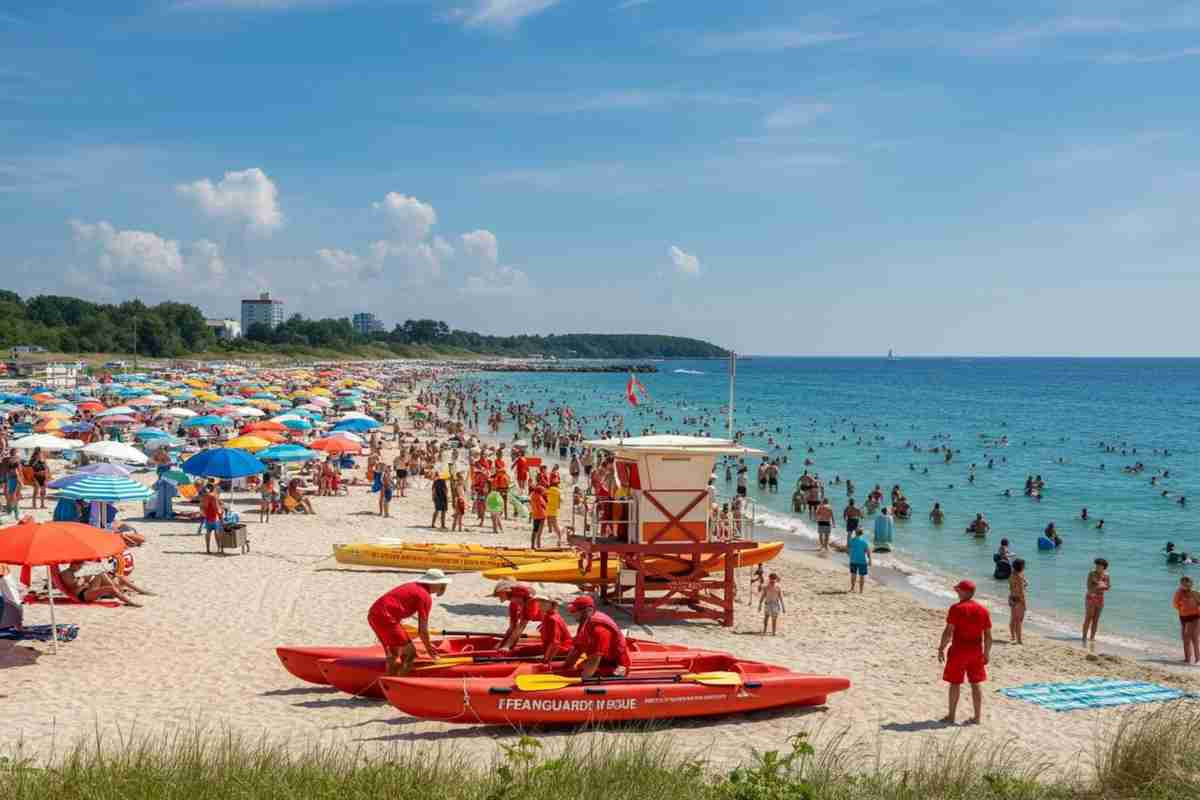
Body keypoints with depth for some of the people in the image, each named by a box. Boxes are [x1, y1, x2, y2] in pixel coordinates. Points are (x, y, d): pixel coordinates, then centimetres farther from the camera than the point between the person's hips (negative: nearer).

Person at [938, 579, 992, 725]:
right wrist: (986, 653, 14)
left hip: (958, 650, -4)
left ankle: (951, 716, 13)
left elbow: (948, 631, -15)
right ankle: (978, 717, 14)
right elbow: (988, 635, 4)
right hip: (976, 651, 4)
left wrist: (941, 649, -6)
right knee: (976, 683, 11)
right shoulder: (983, 610, 3)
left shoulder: (956, 608, -12)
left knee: (955, 683, 6)